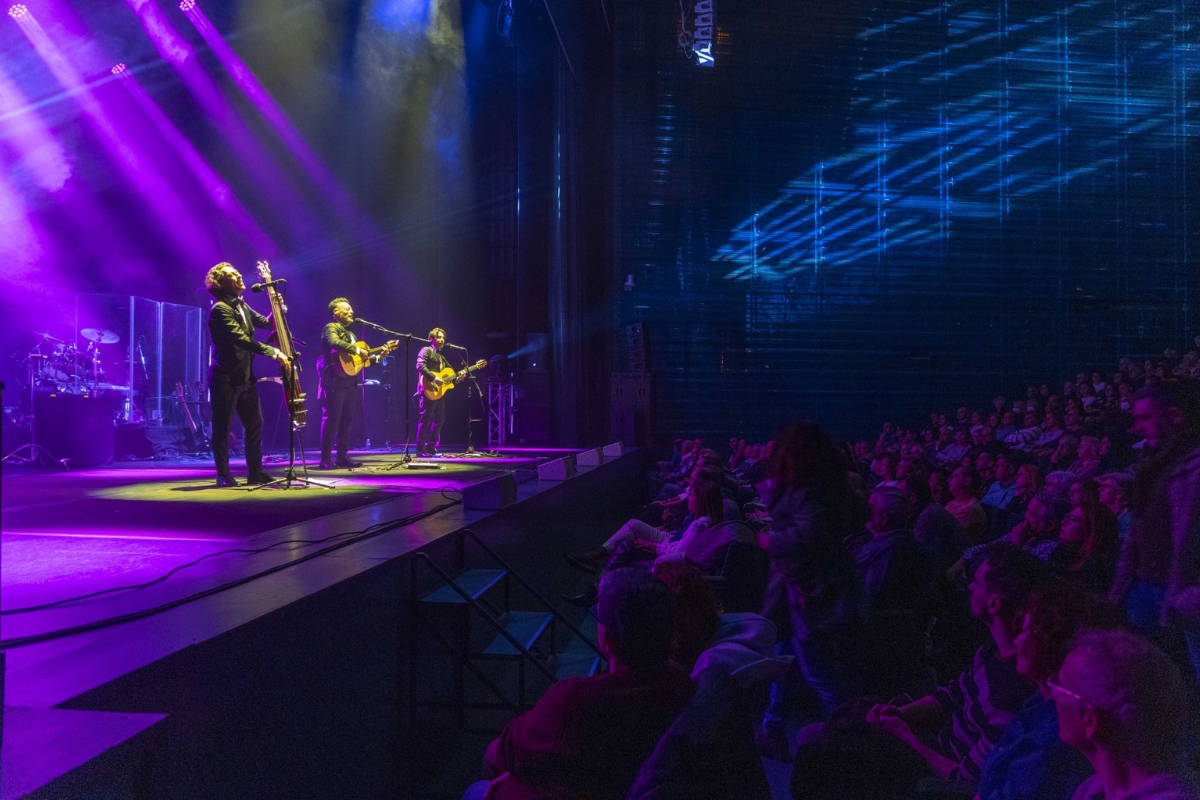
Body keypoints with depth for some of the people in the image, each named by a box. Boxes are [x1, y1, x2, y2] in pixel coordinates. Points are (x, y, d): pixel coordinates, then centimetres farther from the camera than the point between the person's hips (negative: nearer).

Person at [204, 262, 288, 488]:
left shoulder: (242, 306, 14)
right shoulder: (220, 309, -14)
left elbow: (267, 324, 17)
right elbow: (242, 340, -23)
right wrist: (274, 352, -22)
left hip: (246, 376, 9)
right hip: (226, 378, -9)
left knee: (255, 424, 9)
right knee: (223, 427, -2)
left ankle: (256, 473, 15)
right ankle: (223, 475, 6)